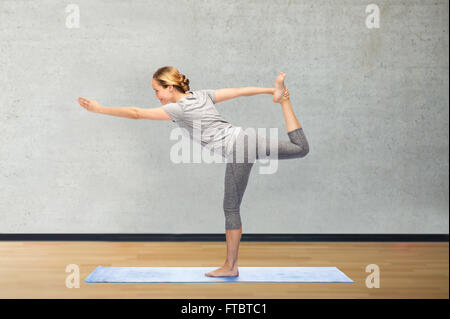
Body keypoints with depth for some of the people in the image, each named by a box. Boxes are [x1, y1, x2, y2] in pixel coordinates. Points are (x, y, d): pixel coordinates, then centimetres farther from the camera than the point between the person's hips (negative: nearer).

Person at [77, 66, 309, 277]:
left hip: (237, 152, -7)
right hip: (248, 137, 7)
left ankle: (230, 266, 12)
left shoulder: (178, 109, -5)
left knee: (231, 209, 3)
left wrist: (99, 109, -2)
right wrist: (271, 90, 23)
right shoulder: (202, 95, 14)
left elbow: (136, 113, -6)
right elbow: (240, 91, 17)